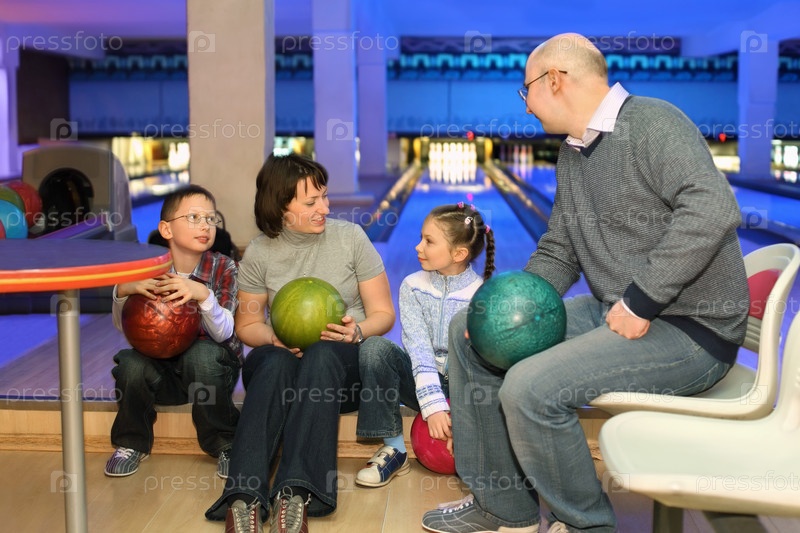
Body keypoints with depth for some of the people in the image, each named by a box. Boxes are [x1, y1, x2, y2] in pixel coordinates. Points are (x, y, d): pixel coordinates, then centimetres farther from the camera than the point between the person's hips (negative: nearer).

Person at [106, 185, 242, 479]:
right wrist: (123, 290, -25)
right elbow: (122, 326, -4)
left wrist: (203, 295, -40)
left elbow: (223, 333, -20)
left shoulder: (223, 267, -11)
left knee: (201, 354, -34)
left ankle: (225, 444, -13)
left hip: (211, 367, -2)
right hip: (162, 370, 2)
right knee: (131, 362, -27)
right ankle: (132, 443, 0)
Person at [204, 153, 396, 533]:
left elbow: (383, 314, 2)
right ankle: (245, 497, -50)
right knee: (275, 362, -36)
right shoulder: (259, 253, 0)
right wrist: (275, 338, -15)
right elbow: (247, 325, 8)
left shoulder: (350, 237, -2)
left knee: (321, 355, -38)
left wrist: (358, 331, -21)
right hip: (280, 357, 1)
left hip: (341, 360, -1)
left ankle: (295, 494, -51)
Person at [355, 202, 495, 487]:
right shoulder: (413, 286, -2)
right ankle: (394, 450, -14)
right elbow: (419, 349, -13)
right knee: (375, 347, -23)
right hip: (423, 384, 3)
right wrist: (433, 406, -26)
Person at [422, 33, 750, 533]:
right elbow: (558, 252, 18)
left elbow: (713, 208, -28)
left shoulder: (652, 122, -14)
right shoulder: (571, 155, 15)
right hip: (612, 313, 10)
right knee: (469, 334, 9)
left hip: (691, 330, -9)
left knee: (531, 388, -27)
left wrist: (641, 301, -26)